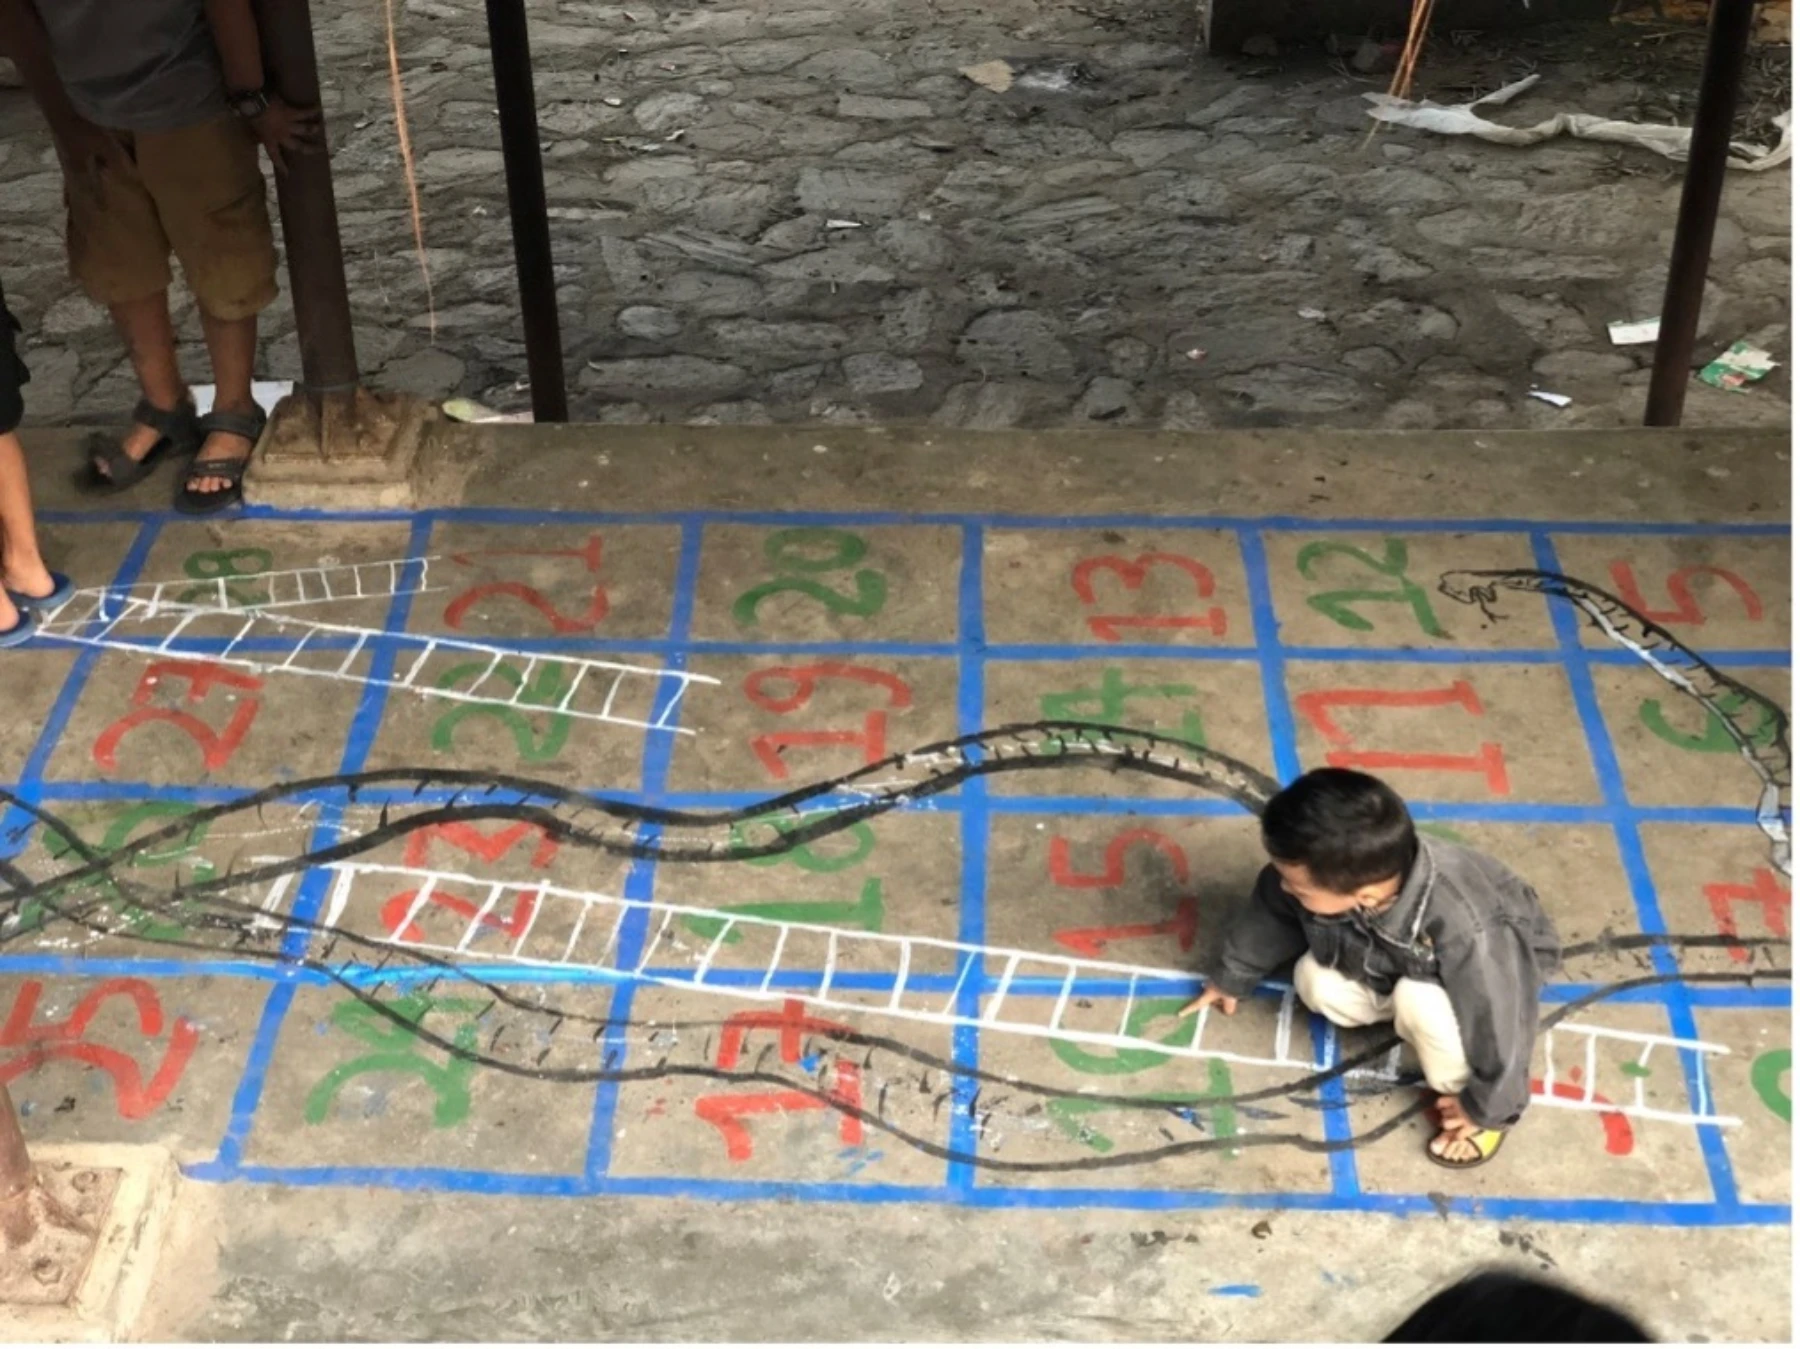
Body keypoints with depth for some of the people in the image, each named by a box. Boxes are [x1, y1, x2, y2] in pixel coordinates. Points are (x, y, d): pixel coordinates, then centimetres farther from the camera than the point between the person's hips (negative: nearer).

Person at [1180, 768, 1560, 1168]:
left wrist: (1487, 1108, -17)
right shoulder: (1327, 869, -30)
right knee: (1317, 982, -14)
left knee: (1425, 1002, -32)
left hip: (1498, 963, -5)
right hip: (1400, 959, 5)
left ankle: (1460, 1087, -5)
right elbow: (1272, 913, -7)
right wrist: (1232, 977, 10)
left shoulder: (1466, 929, -47)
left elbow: (1502, 1023, -33)